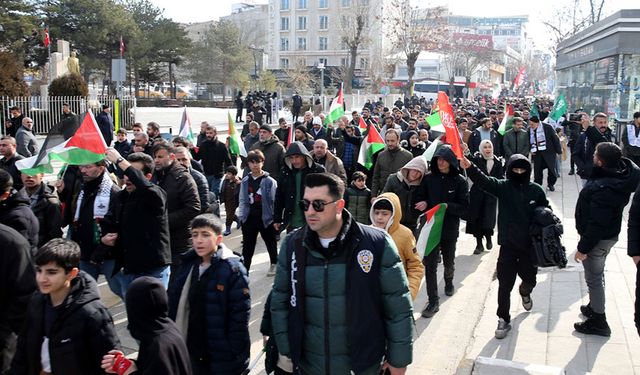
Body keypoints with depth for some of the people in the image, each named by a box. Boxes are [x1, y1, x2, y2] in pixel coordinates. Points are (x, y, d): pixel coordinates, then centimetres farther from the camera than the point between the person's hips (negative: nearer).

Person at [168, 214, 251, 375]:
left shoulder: (233, 269, -15)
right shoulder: (188, 266, 3)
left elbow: (240, 314, -16)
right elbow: (174, 307, 8)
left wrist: (235, 354, -16)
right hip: (193, 354, 5)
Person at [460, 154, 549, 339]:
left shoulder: (536, 190, -3)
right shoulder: (503, 187, -7)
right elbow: (483, 180, -25)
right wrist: (469, 167, -45)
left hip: (530, 244, 2)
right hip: (508, 244, -2)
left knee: (530, 279, 20)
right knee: (505, 285, 2)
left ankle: (525, 292, 56)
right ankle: (504, 320, 17)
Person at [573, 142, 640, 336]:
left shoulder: (603, 189, -36)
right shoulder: (620, 173, -10)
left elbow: (597, 224, -30)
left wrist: (583, 248, -21)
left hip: (598, 239, -10)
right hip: (608, 234, 10)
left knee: (594, 278, 7)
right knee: (597, 274, 26)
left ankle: (598, 321, 23)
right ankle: (595, 307, 46)